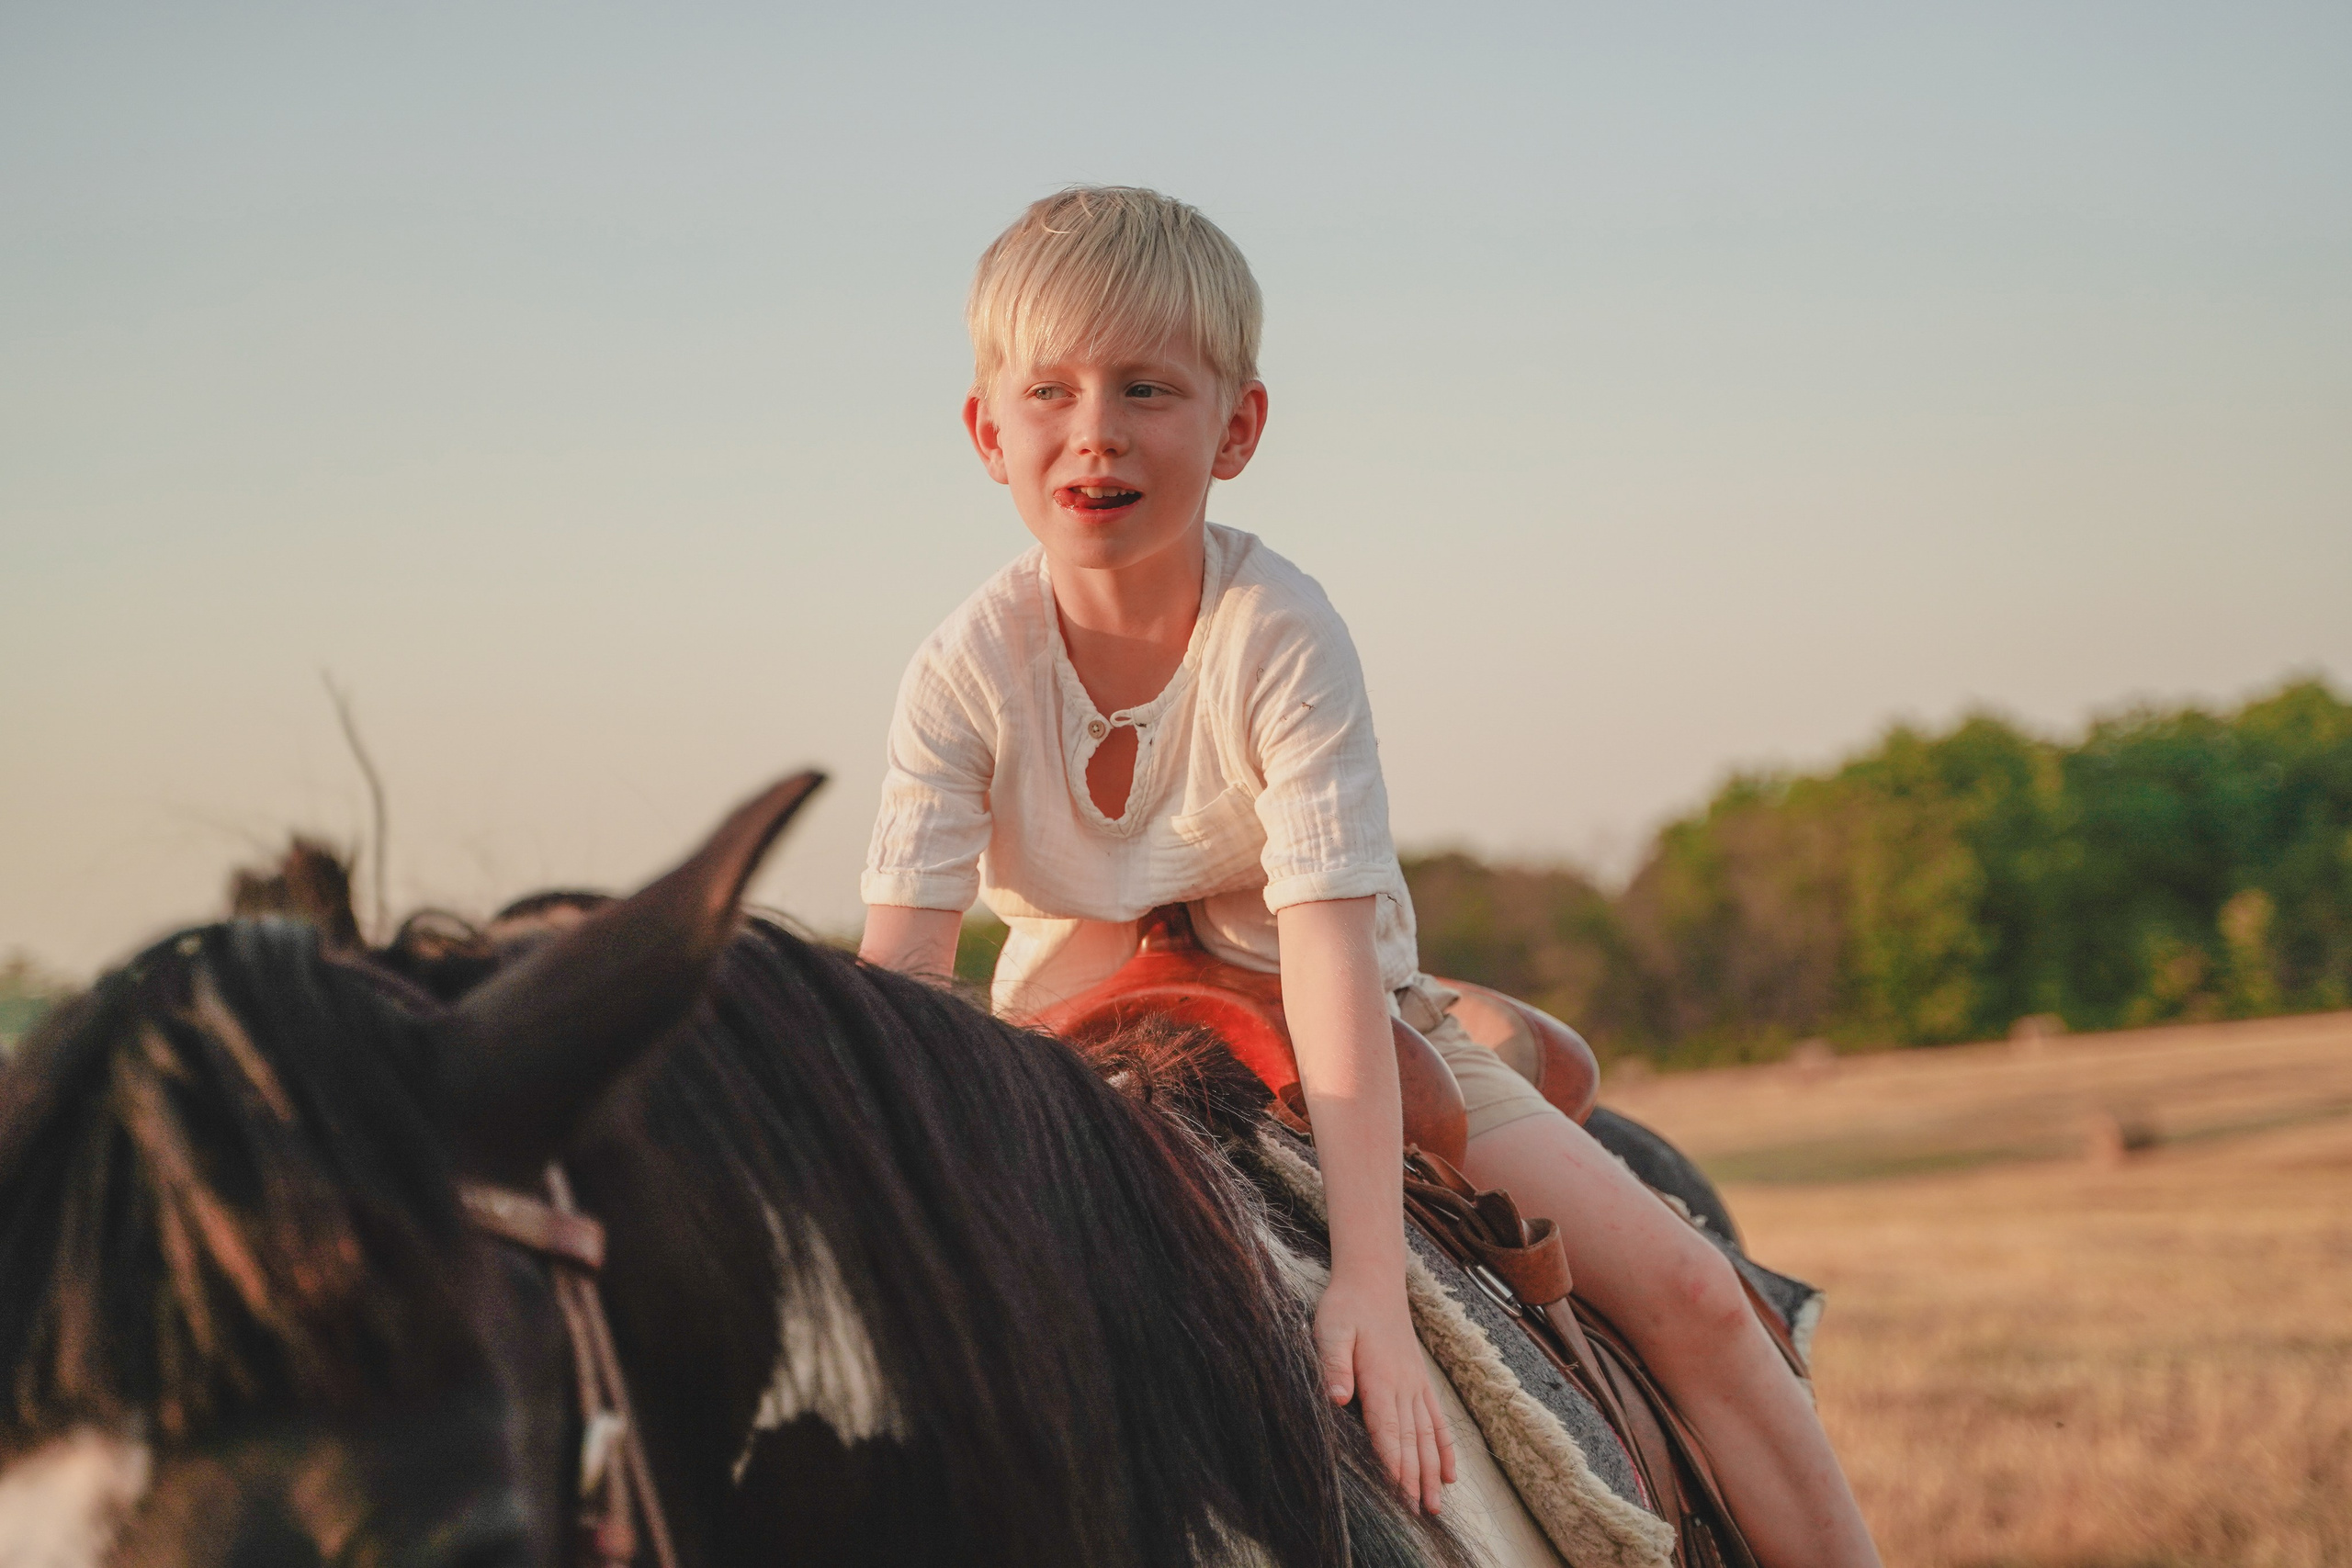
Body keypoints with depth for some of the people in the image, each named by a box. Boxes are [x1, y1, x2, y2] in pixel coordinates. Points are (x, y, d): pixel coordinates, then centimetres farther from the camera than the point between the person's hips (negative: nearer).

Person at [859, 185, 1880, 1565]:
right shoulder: (967, 673, -19)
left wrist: (1371, 1289, -45)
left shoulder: (1281, 634, -26)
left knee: (1689, 1295, -11)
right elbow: (900, 982, -23)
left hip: (1335, 1029, -2)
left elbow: (1330, 949, -35)